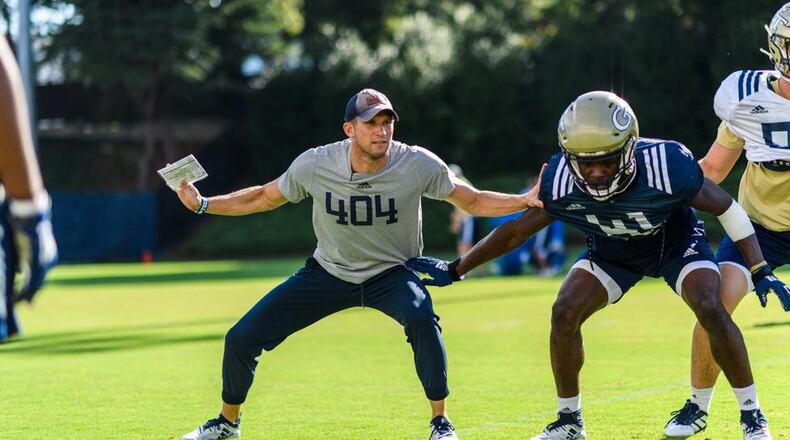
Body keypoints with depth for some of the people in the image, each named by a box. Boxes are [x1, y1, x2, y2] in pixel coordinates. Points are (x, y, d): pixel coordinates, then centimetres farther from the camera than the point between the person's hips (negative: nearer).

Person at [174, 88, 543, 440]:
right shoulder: (315, 165, -19)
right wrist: (202, 205, -9)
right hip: (328, 273, 2)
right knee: (242, 339, -4)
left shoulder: (418, 165, -22)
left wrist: (526, 200, -25)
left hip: (392, 274, -2)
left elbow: (474, 202, -11)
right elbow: (263, 198, -2)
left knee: (422, 319, -37)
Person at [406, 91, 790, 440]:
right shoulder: (561, 183, -29)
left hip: (675, 239, -3)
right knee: (565, 314, -13)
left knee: (710, 309, -24)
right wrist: (454, 271, -7)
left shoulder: (667, 167, -38)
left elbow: (725, 207, -22)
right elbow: (516, 231, -11)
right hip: (614, 250, 3)